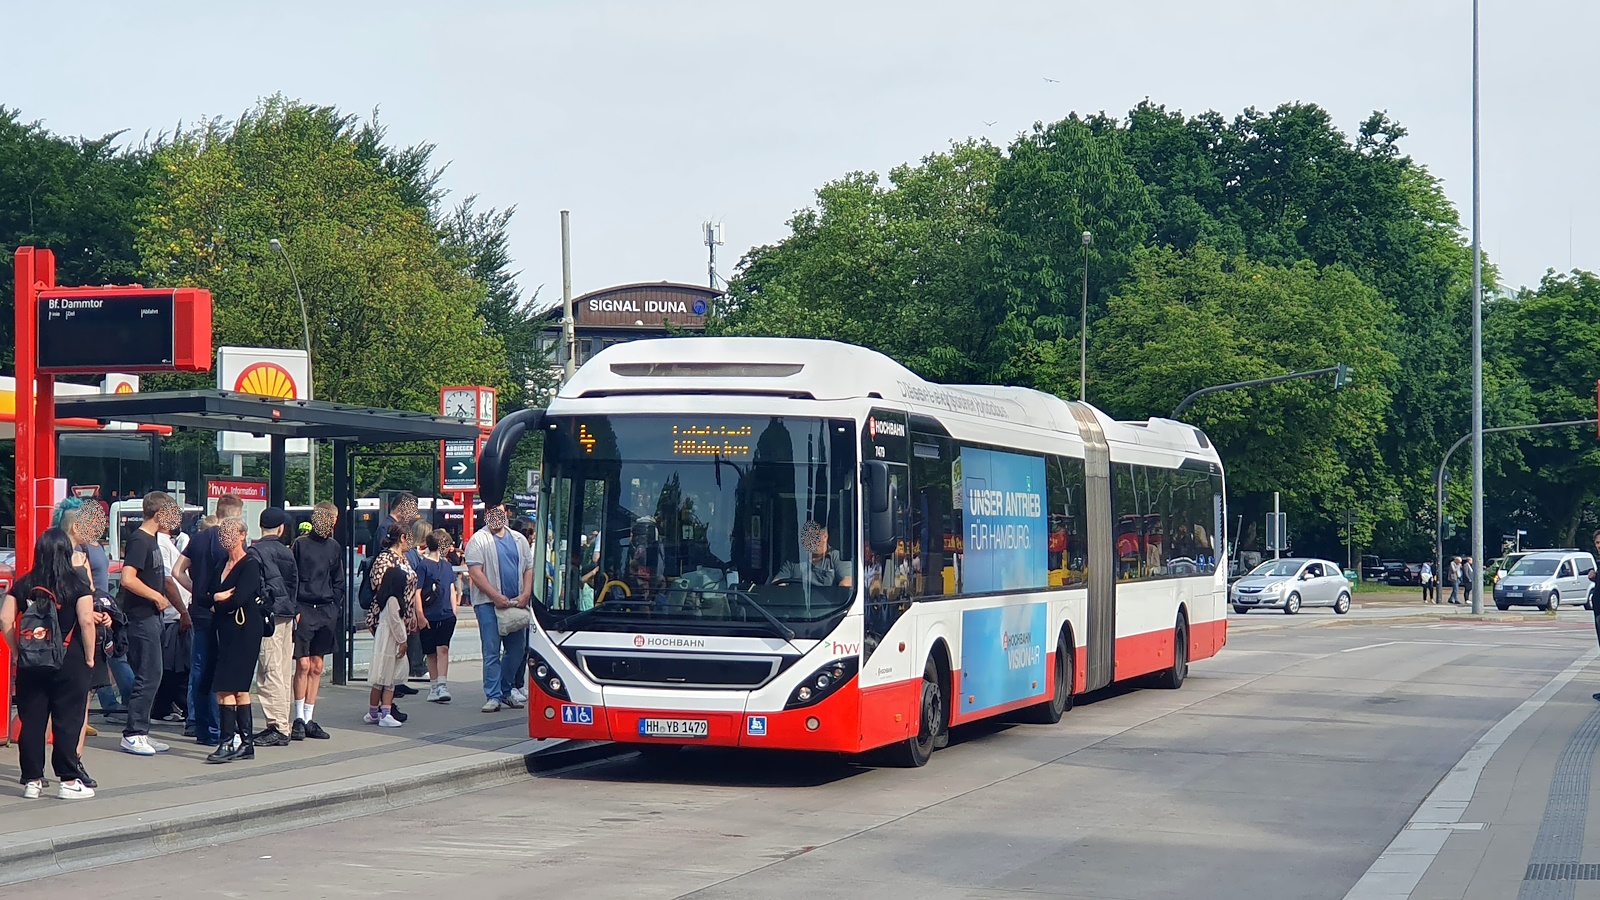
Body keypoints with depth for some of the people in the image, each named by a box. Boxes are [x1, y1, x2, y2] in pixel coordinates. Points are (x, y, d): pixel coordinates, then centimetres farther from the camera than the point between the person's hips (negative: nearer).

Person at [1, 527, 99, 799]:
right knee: (67, 722, 1)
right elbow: (86, 621, -12)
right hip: (69, 662, -3)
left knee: (31, 721, 8)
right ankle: (68, 781, 3)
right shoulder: (77, 583, -5)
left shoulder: (24, 584, 4)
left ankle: (32, 781, 11)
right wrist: (89, 657, -3)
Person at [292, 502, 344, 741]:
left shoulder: (335, 548, 12)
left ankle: (308, 719, 12)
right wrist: (294, 609, -9)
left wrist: (335, 607, 8)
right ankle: (298, 719, -1)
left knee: (317, 667, 7)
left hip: (326, 612, 5)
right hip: (303, 610, -4)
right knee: (303, 665, -9)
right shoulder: (301, 544, -1)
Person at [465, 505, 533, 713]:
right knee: (491, 652, -7)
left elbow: (529, 569, 14)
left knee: (517, 650, 7)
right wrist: (496, 596, -17)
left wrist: (525, 595, -2)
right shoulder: (479, 541, -2)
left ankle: (506, 692, 22)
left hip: (516, 603, 5)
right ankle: (493, 696, -5)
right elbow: (475, 572, -10)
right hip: (488, 603, -5)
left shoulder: (519, 540, 15)